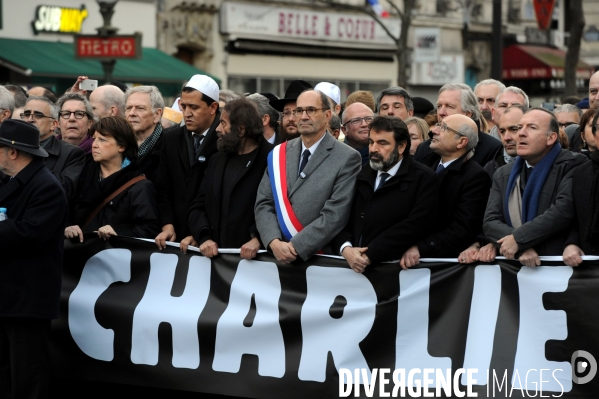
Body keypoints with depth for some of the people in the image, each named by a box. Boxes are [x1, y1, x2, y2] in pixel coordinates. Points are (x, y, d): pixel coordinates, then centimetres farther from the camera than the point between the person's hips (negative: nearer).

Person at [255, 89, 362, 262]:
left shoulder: (347, 158, -3)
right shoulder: (278, 155, 11)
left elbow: (335, 215, -9)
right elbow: (264, 204, 8)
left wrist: (295, 247, -13)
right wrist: (274, 242, -9)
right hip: (277, 255, 4)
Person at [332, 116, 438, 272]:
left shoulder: (424, 179, 1)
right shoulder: (362, 176, 17)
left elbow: (415, 226, -12)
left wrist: (370, 255, -16)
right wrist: (345, 248, -9)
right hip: (353, 265, 4)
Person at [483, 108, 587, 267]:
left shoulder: (572, 165, 0)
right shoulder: (503, 175, 14)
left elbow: (564, 210, -13)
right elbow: (490, 222, 5)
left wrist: (518, 239, -14)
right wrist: (522, 248, -12)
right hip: (513, 266, 4)